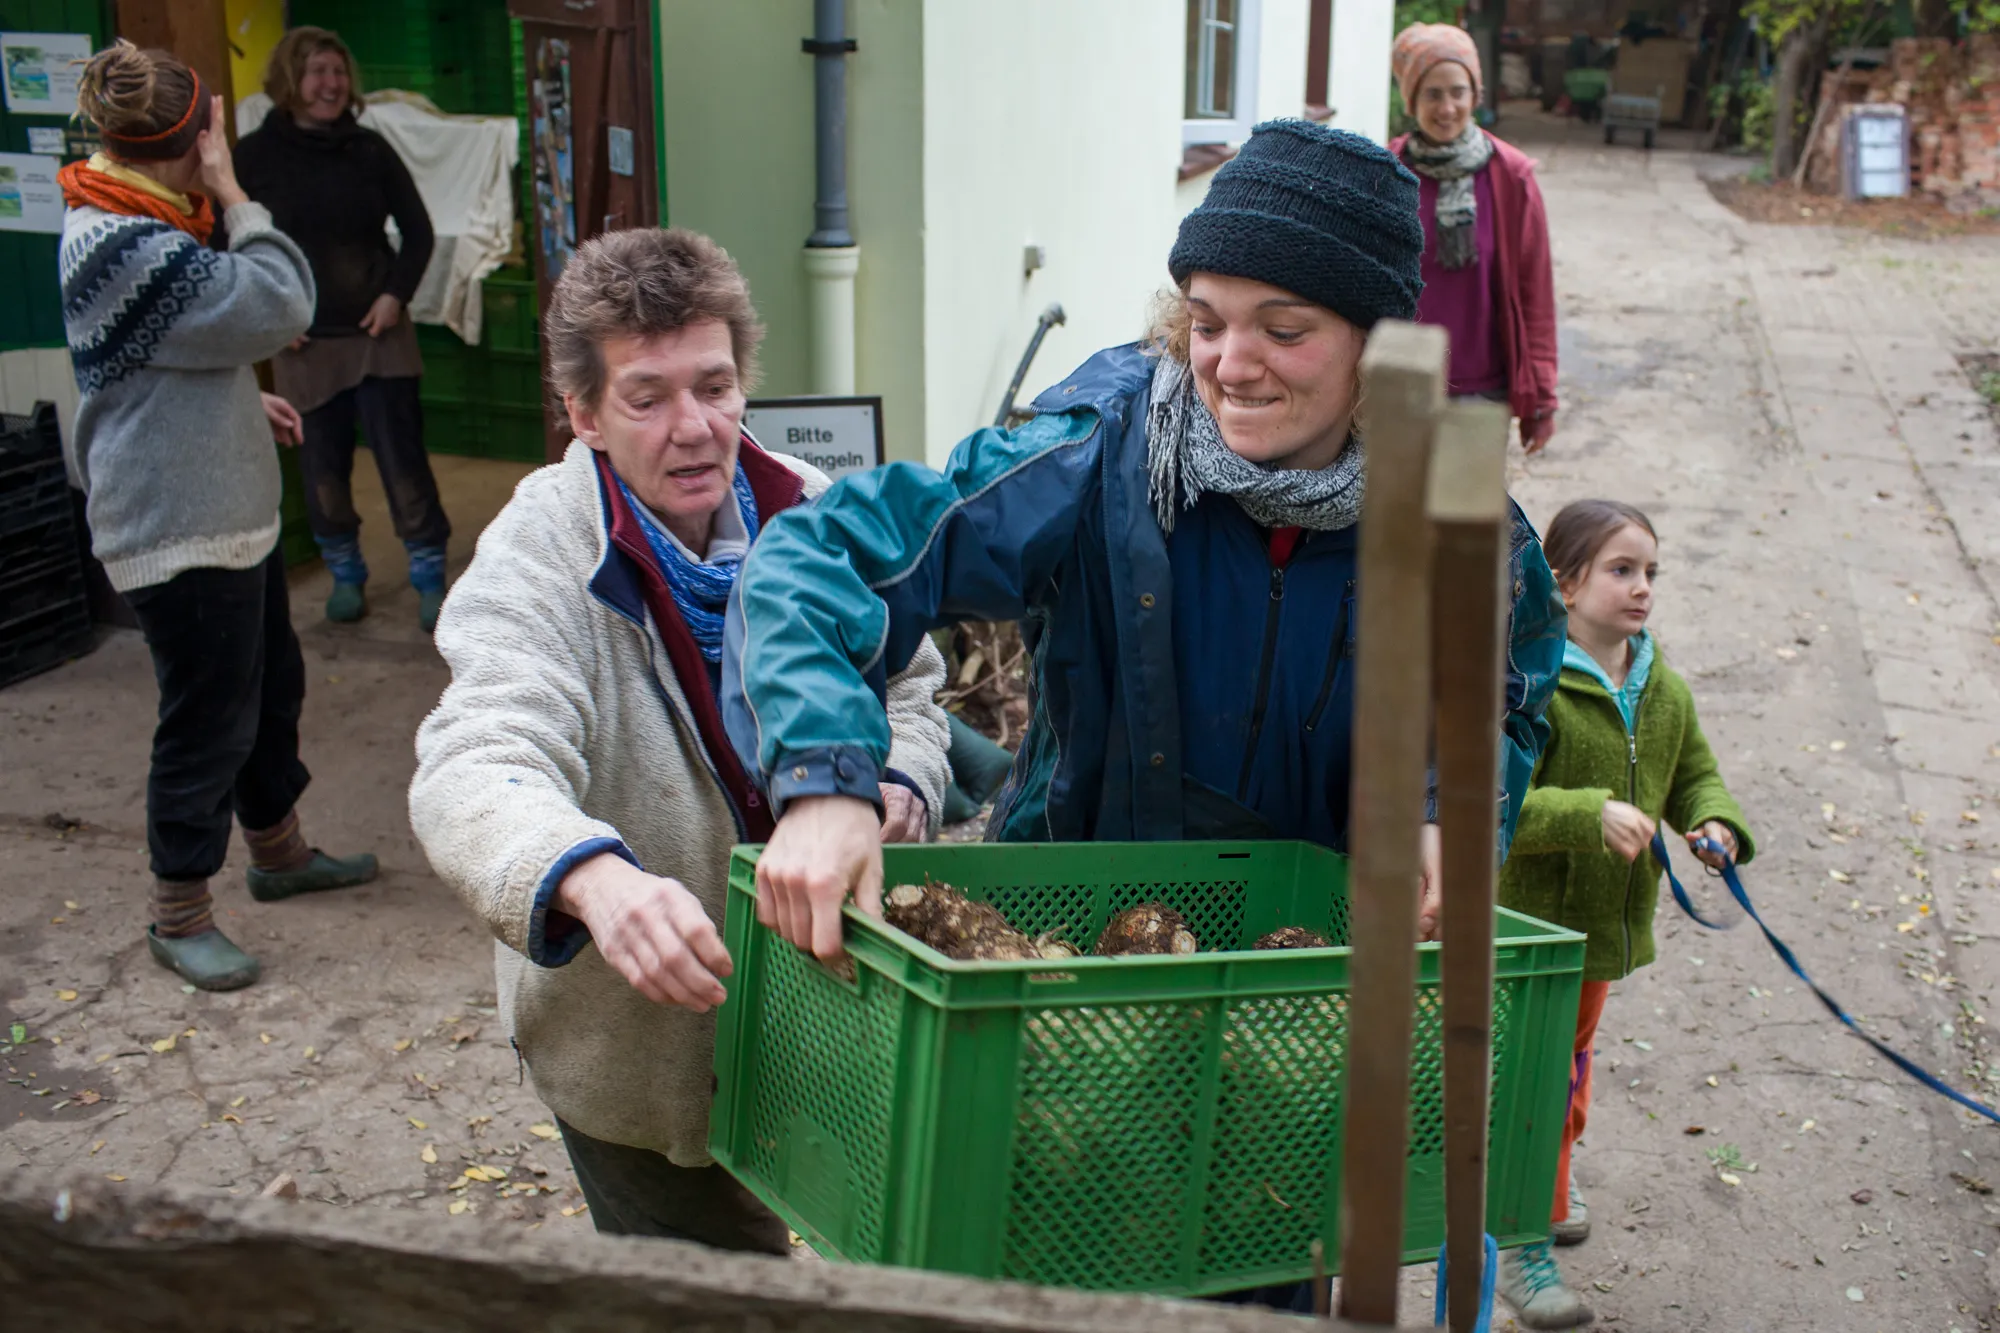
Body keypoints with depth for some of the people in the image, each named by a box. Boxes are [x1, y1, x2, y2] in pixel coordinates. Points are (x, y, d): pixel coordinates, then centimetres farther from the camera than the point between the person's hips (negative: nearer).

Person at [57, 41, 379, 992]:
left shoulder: (142, 228, 12)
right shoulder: (126, 248, -23)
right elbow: (277, 307, -26)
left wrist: (245, 402, 13)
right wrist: (231, 194, -18)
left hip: (226, 512, 11)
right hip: (177, 531, -11)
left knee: (271, 685, 22)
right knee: (207, 720, -1)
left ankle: (279, 851, 40)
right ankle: (179, 915, 15)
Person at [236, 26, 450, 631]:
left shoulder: (369, 149, 2)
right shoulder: (254, 156, -3)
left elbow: (417, 229, 8)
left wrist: (397, 293, -5)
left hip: (378, 331, 0)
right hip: (304, 341, 0)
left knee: (402, 455, -2)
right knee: (323, 464, 8)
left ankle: (429, 575, 9)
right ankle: (345, 573, 25)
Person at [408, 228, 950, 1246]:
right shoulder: (536, 562, -18)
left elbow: (905, 687, 9)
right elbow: (474, 771, -33)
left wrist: (898, 783, -14)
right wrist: (594, 878, -54)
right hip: (637, 1045, -4)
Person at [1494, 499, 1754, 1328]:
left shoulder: (1666, 692, 5)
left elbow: (1695, 776, 18)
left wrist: (1715, 824, -3)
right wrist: (1592, 815, -34)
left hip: (1607, 919, 7)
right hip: (1528, 918, -7)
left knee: (1570, 1064, 25)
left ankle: (1549, 1181, 46)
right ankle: (1525, 1246, 13)